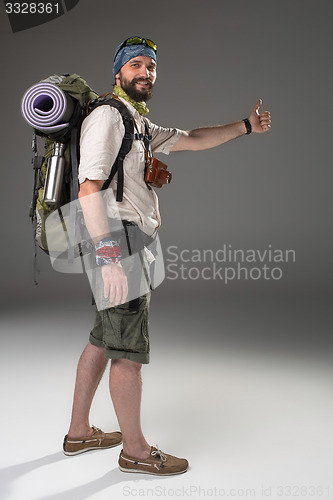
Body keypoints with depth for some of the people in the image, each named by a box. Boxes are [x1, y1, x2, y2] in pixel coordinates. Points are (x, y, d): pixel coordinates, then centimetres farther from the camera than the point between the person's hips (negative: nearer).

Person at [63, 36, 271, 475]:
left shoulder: (142, 125, 21)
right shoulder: (107, 116, -9)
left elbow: (193, 140, 25)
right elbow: (90, 187, -21)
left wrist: (245, 126, 18)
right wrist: (109, 255, -28)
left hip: (132, 245, 10)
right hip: (120, 244, -10)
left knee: (102, 340, 16)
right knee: (128, 350, -1)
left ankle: (79, 432, 30)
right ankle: (135, 450, 16)